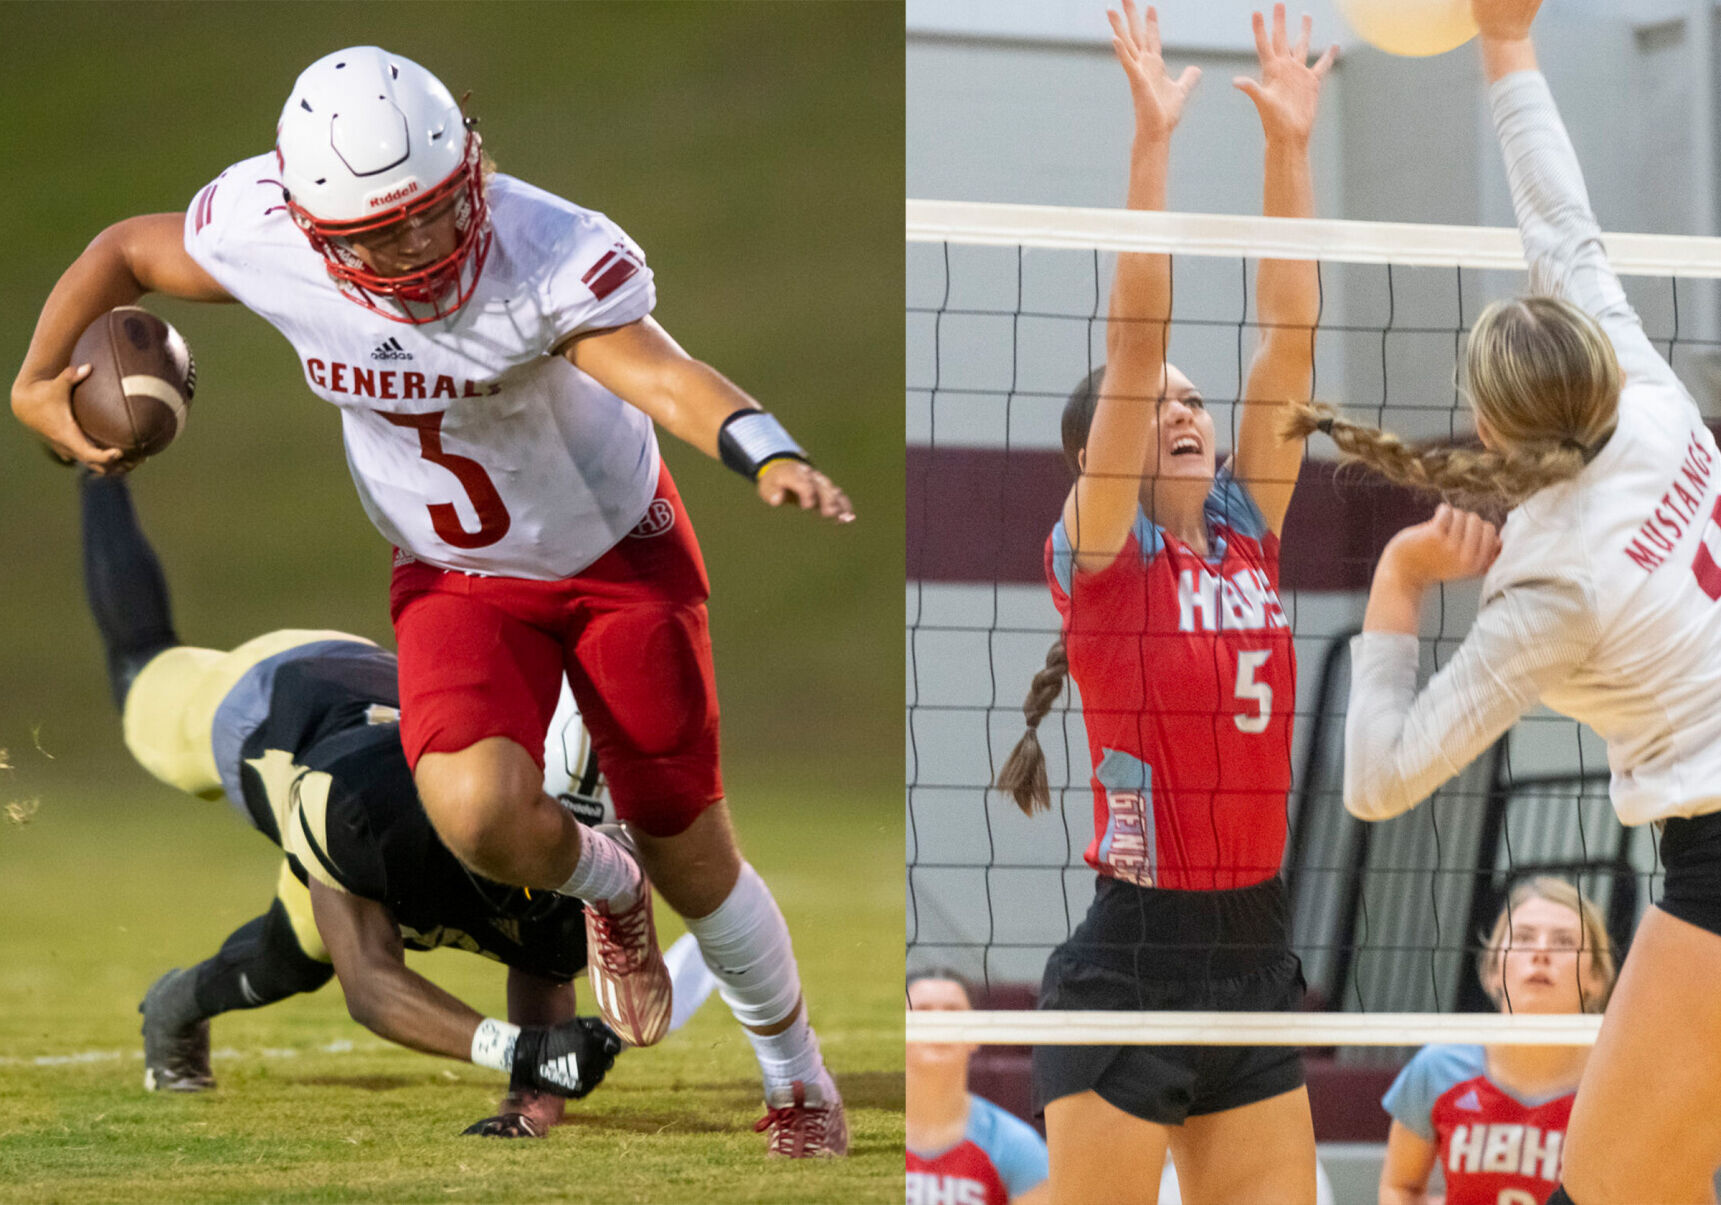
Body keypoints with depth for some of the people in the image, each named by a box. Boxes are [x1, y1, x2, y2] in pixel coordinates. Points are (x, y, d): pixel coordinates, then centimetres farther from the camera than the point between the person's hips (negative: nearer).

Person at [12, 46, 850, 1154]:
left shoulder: (557, 259, -34)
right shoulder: (262, 234, -24)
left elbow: (662, 374, -51)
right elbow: (126, 252, -4)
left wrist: (768, 457, -69)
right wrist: (37, 385, -1)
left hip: (621, 555, -2)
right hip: (458, 582, 2)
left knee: (691, 858, 7)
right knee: (477, 812, -26)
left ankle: (795, 1073, 37)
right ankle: (603, 889, 12)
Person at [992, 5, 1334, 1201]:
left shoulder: (1250, 532, 10)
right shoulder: (1097, 553, -4)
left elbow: (1291, 337, 5)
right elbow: (1133, 339, -13)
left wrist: (1289, 145, 0)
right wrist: (1152, 138, -17)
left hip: (1257, 957, 6)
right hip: (1134, 962, -6)